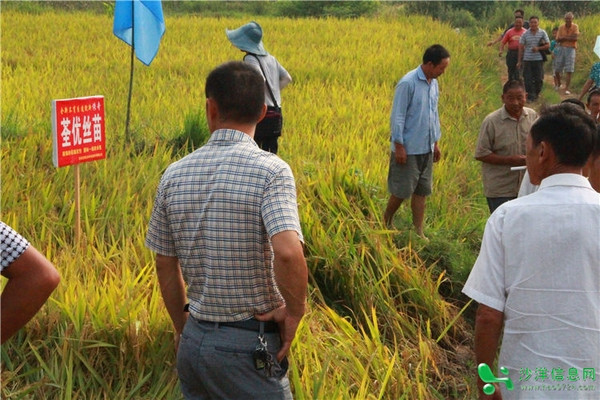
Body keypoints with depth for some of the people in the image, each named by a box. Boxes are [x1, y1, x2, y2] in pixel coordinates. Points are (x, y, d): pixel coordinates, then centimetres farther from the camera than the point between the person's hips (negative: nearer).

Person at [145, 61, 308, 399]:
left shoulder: (175, 175, 0)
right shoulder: (270, 170, -15)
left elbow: (165, 265, 8)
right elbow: (288, 253, -30)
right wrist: (295, 311, -12)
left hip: (194, 342, 5)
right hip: (250, 346, -5)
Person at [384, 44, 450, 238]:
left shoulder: (433, 84, 8)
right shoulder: (408, 83, -16)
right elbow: (397, 116, -15)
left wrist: (436, 142, 19)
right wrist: (399, 146, -16)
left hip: (426, 149, 7)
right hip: (409, 149, -7)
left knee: (422, 191, 10)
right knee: (402, 190, 2)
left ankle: (419, 231, 16)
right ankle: (385, 224, 22)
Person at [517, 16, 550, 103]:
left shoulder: (543, 33, 3)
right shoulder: (525, 34, 4)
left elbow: (548, 45, 3)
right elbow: (521, 48, 7)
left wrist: (538, 48, -14)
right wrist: (519, 61, 4)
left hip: (539, 59, 0)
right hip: (527, 60, 0)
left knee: (539, 79, 4)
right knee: (528, 79, -3)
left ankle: (536, 93, 26)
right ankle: (530, 97, 2)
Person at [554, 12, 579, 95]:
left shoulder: (575, 27, -4)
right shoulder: (561, 27, 3)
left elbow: (575, 38, -15)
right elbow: (557, 40, -3)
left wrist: (564, 37, -10)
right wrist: (569, 37, -13)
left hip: (571, 49, -3)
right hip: (561, 48, 3)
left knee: (569, 71, -6)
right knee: (557, 69, 7)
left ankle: (566, 89, -5)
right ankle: (559, 84, 33)